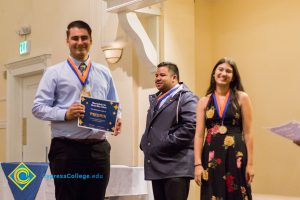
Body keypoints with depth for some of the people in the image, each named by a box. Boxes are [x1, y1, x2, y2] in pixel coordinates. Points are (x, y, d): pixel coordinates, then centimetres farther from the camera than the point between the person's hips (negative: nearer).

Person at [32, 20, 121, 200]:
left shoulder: (104, 73, 14)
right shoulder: (54, 73, 4)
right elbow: (38, 107, -1)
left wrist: (117, 119, -5)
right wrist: (65, 114, -17)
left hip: (98, 148, 3)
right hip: (66, 148, -3)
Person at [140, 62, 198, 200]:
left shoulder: (186, 98, -5)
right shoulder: (155, 99, 23)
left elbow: (190, 126, -18)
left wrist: (166, 144, -19)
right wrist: (145, 144, 10)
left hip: (176, 167, -8)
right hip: (156, 165, 8)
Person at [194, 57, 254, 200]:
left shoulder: (242, 98, 3)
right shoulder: (204, 101, 7)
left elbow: (247, 133, 2)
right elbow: (199, 135, 3)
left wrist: (250, 163, -3)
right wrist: (197, 164, -6)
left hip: (236, 156, -1)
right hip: (211, 157, 1)